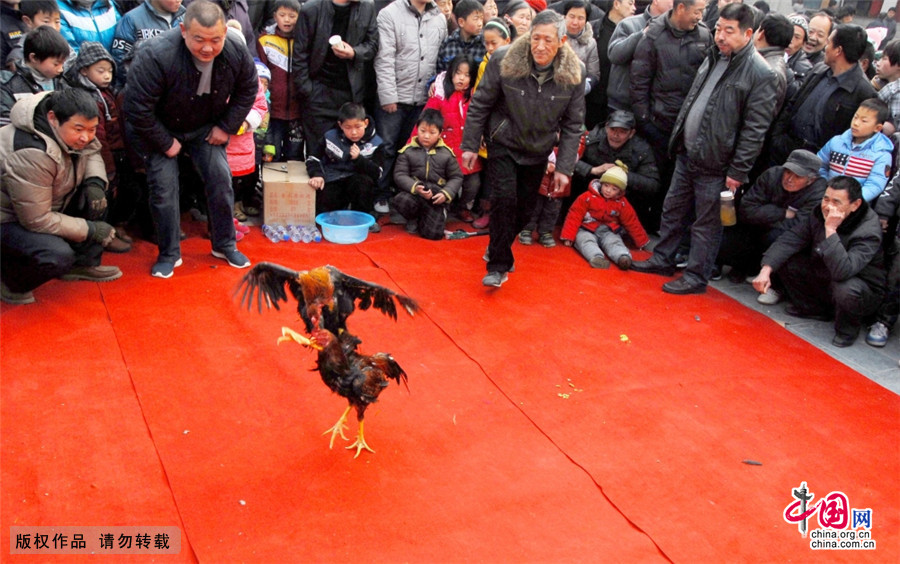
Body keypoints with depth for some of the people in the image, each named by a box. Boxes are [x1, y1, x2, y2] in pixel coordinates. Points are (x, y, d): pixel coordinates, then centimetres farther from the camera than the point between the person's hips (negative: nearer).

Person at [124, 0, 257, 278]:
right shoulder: (155, 56, -35)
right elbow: (137, 109, -29)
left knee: (221, 179, -4)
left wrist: (226, 127, -6)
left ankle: (224, 245, 15)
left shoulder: (236, 54, -21)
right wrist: (166, 143, -20)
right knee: (164, 187, -8)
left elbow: (247, 90, -1)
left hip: (205, 127, 3)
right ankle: (169, 254, 10)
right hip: (159, 130, -3)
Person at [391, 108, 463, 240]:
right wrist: (415, 187, -23)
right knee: (400, 201, -35)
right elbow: (399, 175, -4)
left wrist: (446, 194, -13)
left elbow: (456, 177, 5)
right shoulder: (408, 151, 2)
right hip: (413, 193, 1)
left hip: (436, 198, -1)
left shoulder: (446, 153, 3)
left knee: (434, 233, -19)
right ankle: (413, 218, 2)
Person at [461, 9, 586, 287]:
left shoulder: (574, 73, -16)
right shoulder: (504, 60, -21)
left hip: (537, 151, 3)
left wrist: (564, 168, -9)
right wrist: (470, 145, -6)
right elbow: (480, 105, -9)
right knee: (504, 199, -16)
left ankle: (498, 248, 34)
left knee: (525, 209, 9)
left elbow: (572, 125, -7)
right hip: (503, 144, -2)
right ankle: (499, 265, -4)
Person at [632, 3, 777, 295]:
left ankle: (696, 277, 17)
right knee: (672, 210, 18)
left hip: (715, 164, -8)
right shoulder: (714, 57, 9)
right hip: (686, 153, 8)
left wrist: (738, 171, -17)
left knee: (706, 223, 4)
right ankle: (662, 260, 34)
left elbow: (755, 130, -16)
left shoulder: (761, 74, -15)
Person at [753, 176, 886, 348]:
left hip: (862, 293, -6)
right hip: (823, 279, 6)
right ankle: (812, 308, 12)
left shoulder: (868, 231, -29)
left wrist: (831, 230, -44)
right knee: (783, 259, -7)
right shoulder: (820, 214, -10)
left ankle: (848, 327, -4)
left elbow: (842, 271, -43)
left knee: (846, 289, -40)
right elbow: (789, 240, -13)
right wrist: (766, 270, -26)